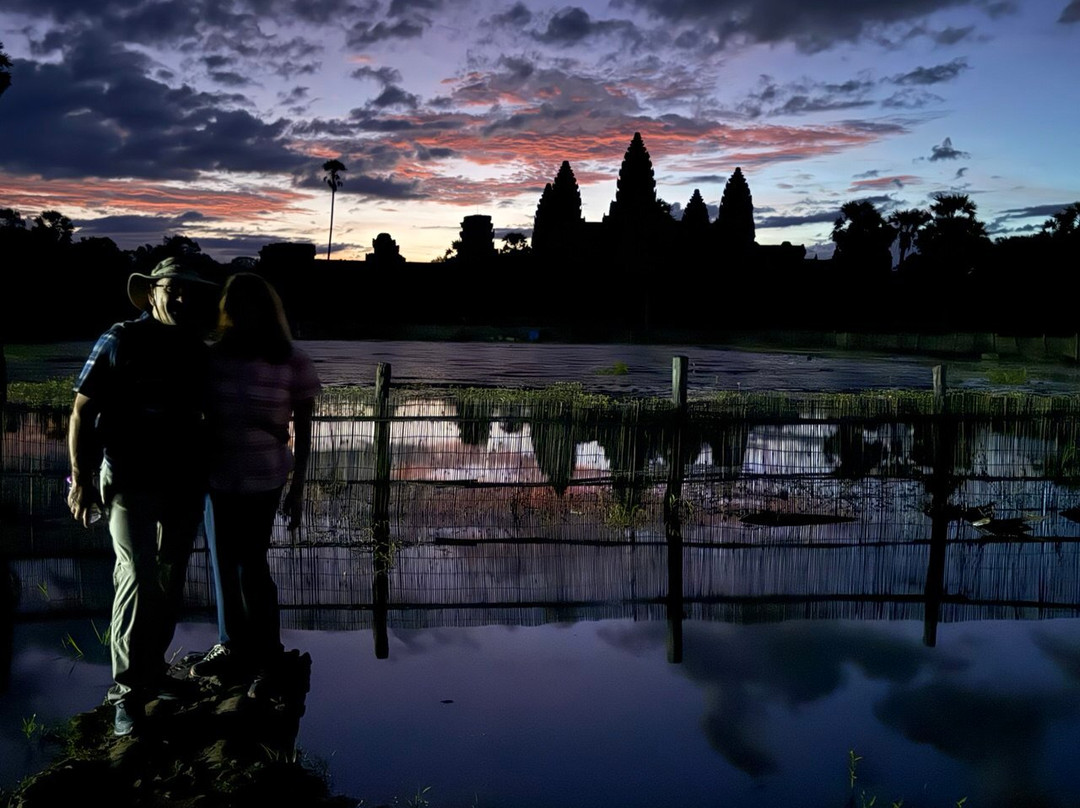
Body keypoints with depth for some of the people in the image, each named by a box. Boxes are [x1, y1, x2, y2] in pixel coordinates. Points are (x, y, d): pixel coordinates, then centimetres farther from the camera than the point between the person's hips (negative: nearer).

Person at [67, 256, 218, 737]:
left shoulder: (199, 353, 8)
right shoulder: (119, 343, -6)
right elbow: (82, 412, -7)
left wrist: (206, 473, 16)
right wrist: (80, 478, -12)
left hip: (184, 486, 5)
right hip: (131, 485, -5)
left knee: (170, 584, 12)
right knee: (138, 580, -12)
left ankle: (153, 668, 29)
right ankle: (126, 692, -2)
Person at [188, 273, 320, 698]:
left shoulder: (291, 362, -5)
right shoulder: (214, 356, 3)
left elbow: (303, 430, -1)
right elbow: (202, 416, 9)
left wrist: (297, 487, -1)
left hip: (262, 479, -4)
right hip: (218, 475, 4)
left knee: (251, 565, -3)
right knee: (224, 564, 13)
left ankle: (269, 658, 13)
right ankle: (232, 645, 30)